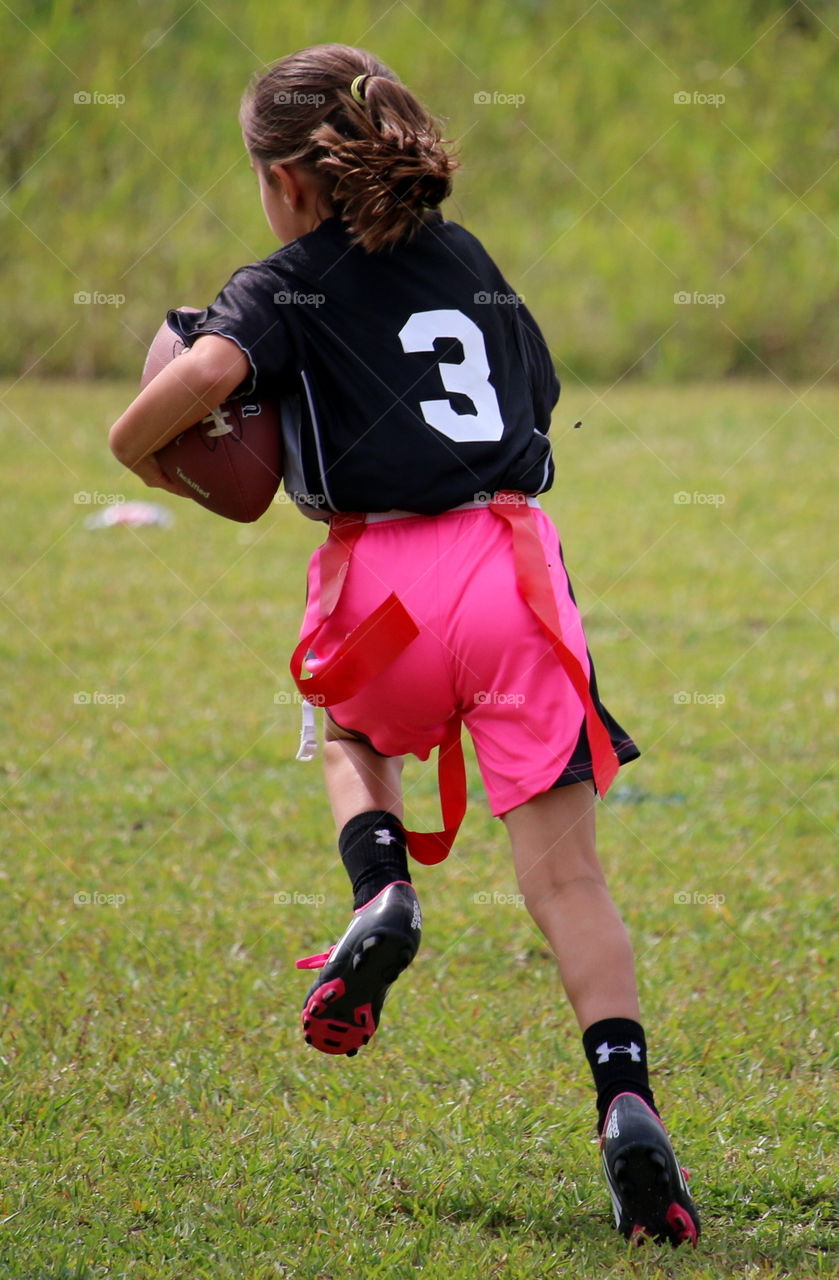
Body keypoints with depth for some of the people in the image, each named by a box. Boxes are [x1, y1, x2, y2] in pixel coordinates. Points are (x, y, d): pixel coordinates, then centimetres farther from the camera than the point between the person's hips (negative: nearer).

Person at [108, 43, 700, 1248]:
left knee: (350, 731, 32)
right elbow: (537, 395, 30)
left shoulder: (285, 288, 4)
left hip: (388, 580, -2)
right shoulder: (470, 262, 19)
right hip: (513, 558, 3)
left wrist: (133, 447, 3)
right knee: (564, 868, 1)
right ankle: (625, 1099, -17)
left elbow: (204, 371, -16)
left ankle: (382, 890, 2)